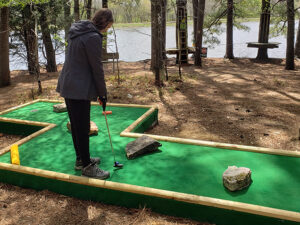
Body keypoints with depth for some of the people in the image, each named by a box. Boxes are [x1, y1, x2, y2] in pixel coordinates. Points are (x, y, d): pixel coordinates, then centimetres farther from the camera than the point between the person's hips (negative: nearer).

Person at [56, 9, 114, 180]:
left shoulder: (78, 32, 13)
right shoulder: (93, 37, -16)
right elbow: (97, 68, -15)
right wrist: (103, 93, -5)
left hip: (68, 86, 10)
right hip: (79, 89, -10)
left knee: (76, 125, 18)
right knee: (82, 128, 0)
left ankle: (81, 159, 32)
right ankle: (87, 166, 12)